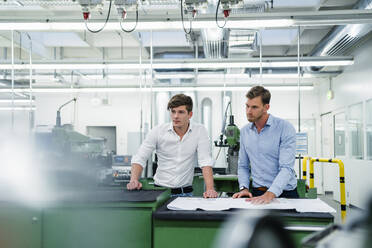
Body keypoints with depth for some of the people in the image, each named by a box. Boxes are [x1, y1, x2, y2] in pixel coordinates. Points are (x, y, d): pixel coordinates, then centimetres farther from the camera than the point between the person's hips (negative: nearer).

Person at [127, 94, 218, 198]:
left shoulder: (199, 130, -2)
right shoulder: (158, 131, -2)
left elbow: (205, 161, -9)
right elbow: (140, 158, -2)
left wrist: (210, 189, -22)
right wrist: (134, 180, -20)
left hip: (185, 192, 0)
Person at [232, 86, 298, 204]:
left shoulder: (285, 128, -8)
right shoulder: (245, 131, 9)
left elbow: (286, 168, -16)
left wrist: (270, 194, -27)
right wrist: (244, 188, -1)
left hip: (284, 193, -3)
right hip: (257, 193, 3)